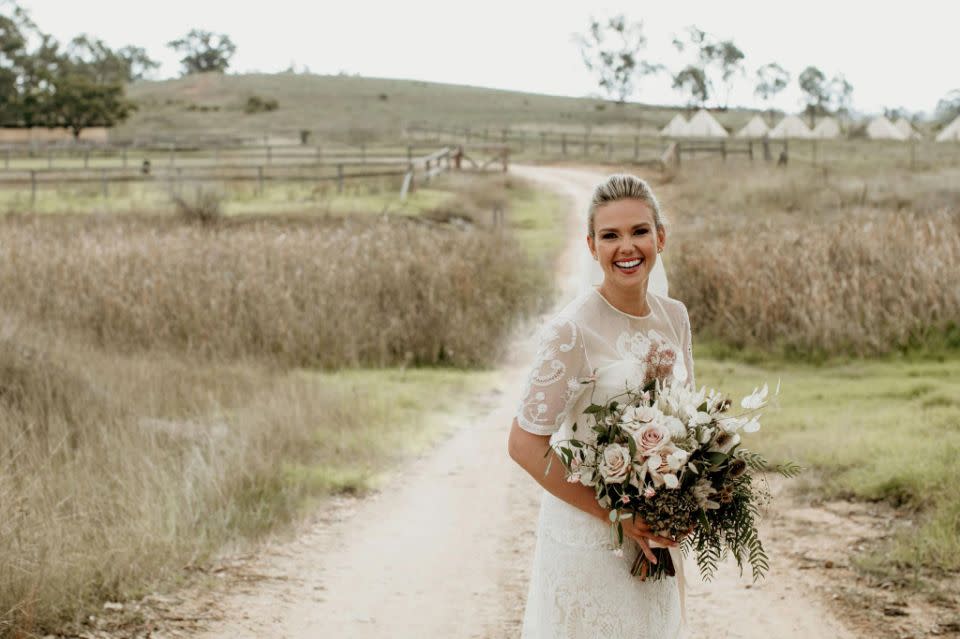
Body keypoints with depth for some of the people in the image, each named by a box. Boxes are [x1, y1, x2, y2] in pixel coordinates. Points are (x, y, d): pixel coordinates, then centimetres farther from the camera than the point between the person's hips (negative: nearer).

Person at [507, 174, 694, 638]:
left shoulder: (674, 316, 1)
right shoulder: (571, 329, -19)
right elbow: (525, 444, -17)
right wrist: (615, 515, -19)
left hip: (652, 533, 6)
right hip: (586, 535, -6)